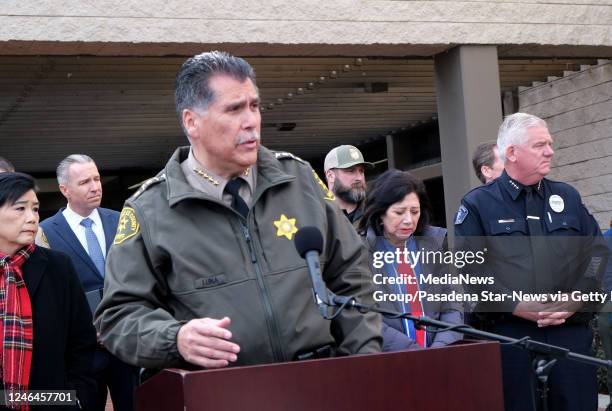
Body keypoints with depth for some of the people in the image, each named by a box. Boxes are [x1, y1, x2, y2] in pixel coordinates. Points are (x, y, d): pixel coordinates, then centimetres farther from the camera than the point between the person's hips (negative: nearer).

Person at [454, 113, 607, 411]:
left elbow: (597, 251, 12)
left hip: (571, 330, 3)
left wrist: (577, 297, -5)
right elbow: (470, 266, -6)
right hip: (510, 331, -3)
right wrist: (514, 305, -14)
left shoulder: (568, 197, 17)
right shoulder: (477, 204, 4)